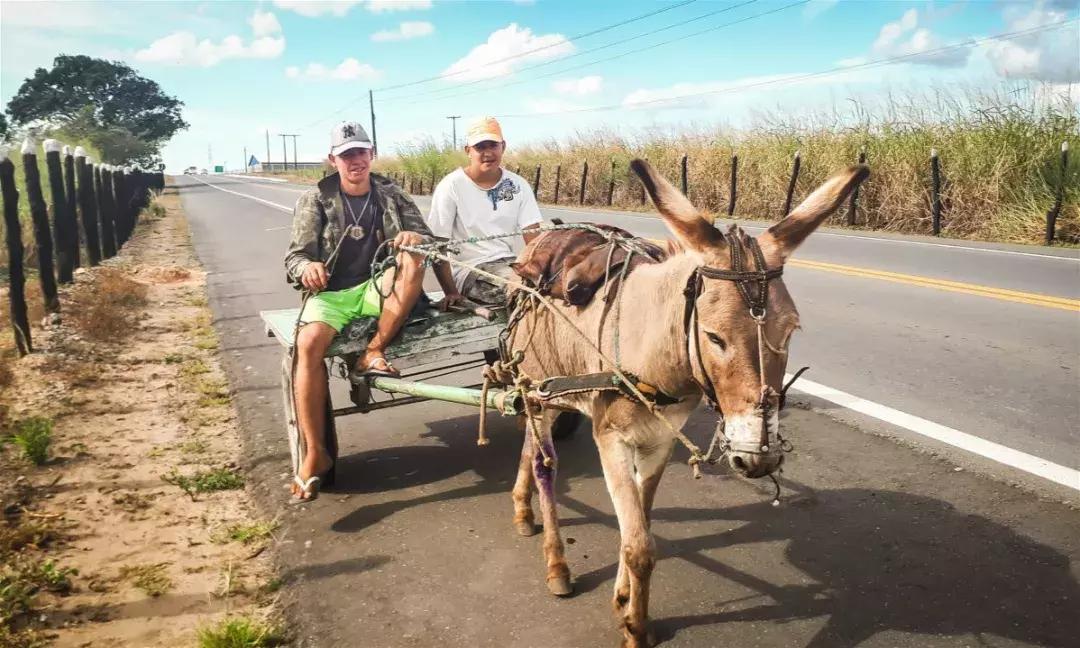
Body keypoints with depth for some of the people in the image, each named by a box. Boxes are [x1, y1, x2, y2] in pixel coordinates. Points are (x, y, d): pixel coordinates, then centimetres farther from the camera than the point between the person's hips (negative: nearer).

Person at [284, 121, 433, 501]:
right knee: (308, 344, -32)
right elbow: (295, 256, -1)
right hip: (330, 292, -1)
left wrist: (416, 237, -22)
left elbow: (428, 239, 4)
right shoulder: (315, 201, 4)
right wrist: (306, 267, -26)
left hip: (377, 287, 1)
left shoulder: (390, 195, 9)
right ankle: (315, 454, -26)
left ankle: (374, 352, -23)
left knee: (413, 260, -30)